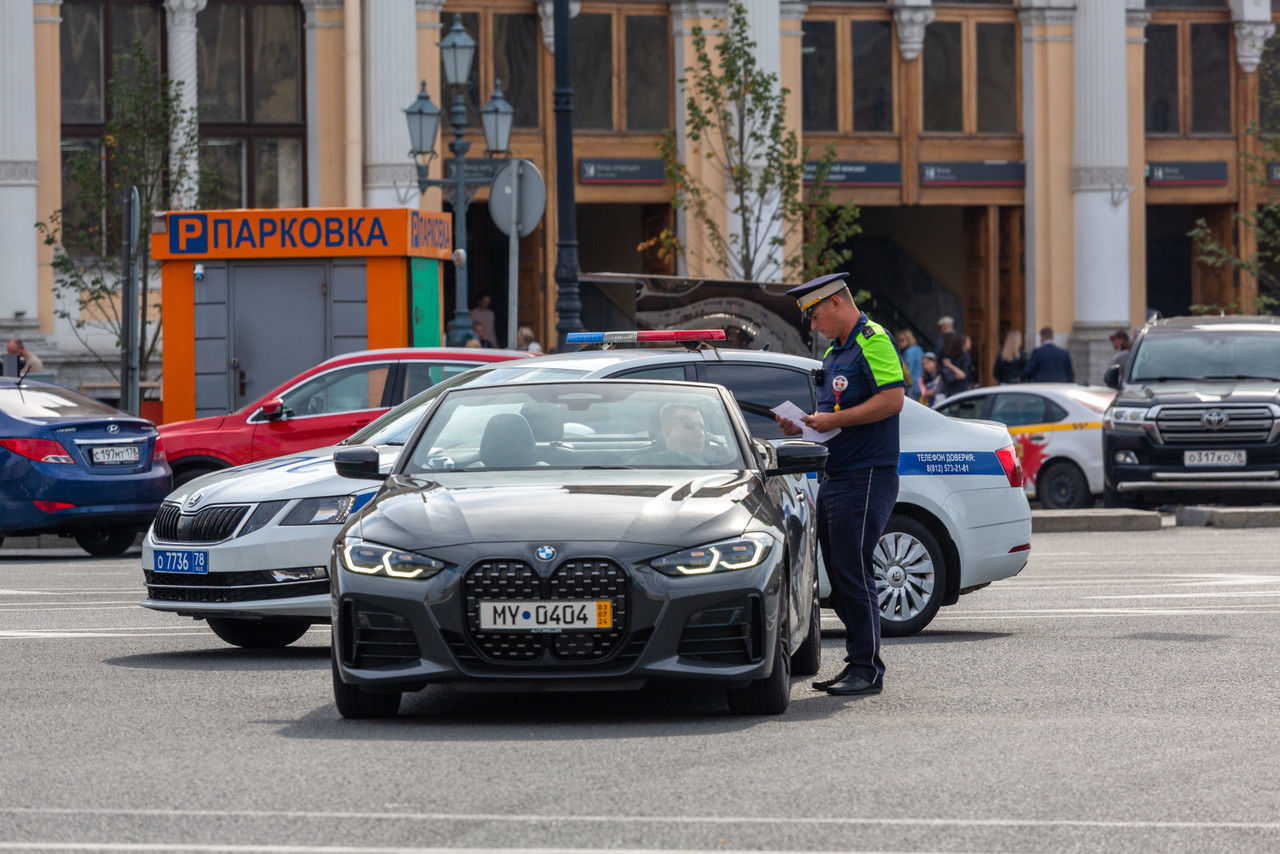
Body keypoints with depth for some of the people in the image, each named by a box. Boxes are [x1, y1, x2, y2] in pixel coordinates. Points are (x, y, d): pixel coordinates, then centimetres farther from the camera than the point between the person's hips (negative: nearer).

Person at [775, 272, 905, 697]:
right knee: (839, 576, 10)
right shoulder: (834, 352, 21)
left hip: (866, 478, -10)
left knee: (853, 574, -10)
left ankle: (867, 669, -7)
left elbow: (893, 399, -20)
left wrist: (834, 420, -18)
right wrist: (803, 426, 9)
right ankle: (859, 663, 16)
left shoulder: (873, 340, -9)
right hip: (834, 478, 10)